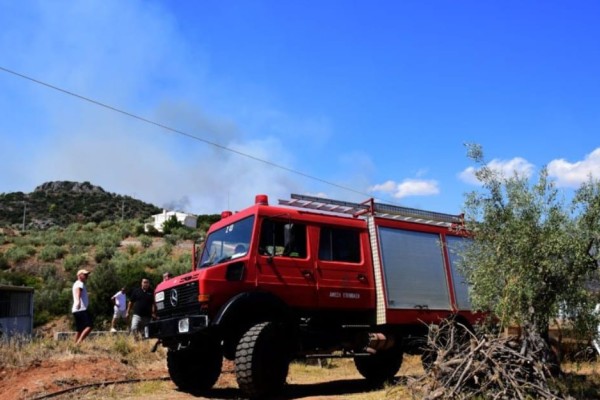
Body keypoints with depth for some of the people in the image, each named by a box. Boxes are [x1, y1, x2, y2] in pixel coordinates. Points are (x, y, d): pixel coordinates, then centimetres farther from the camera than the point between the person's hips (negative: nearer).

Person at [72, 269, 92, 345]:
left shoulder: (78, 284, 24)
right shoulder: (80, 284, -8)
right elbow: (78, 292, -30)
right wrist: (78, 301, -50)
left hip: (76, 311, 10)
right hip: (82, 310, -10)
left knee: (80, 330, 11)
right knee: (89, 326, -20)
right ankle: (78, 343, -28)